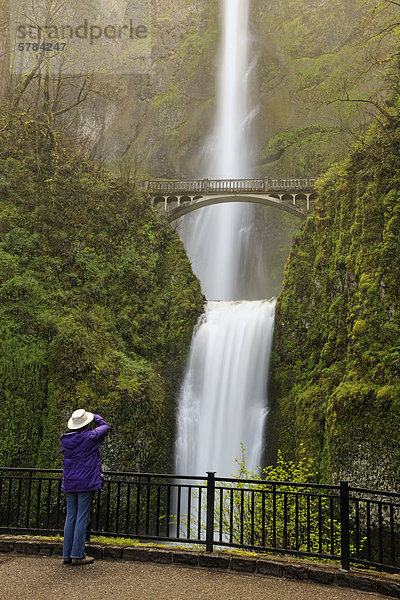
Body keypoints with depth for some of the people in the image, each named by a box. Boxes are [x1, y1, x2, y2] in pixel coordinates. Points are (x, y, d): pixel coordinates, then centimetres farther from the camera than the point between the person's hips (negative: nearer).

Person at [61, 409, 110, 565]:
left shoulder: (65, 439, 5)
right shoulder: (89, 437, -12)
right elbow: (105, 426, 4)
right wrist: (95, 416, 18)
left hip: (69, 483, 6)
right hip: (86, 483, -6)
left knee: (70, 517, 11)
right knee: (82, 518, 0)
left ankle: (67, 554, 15)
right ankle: (78, 555, 3)